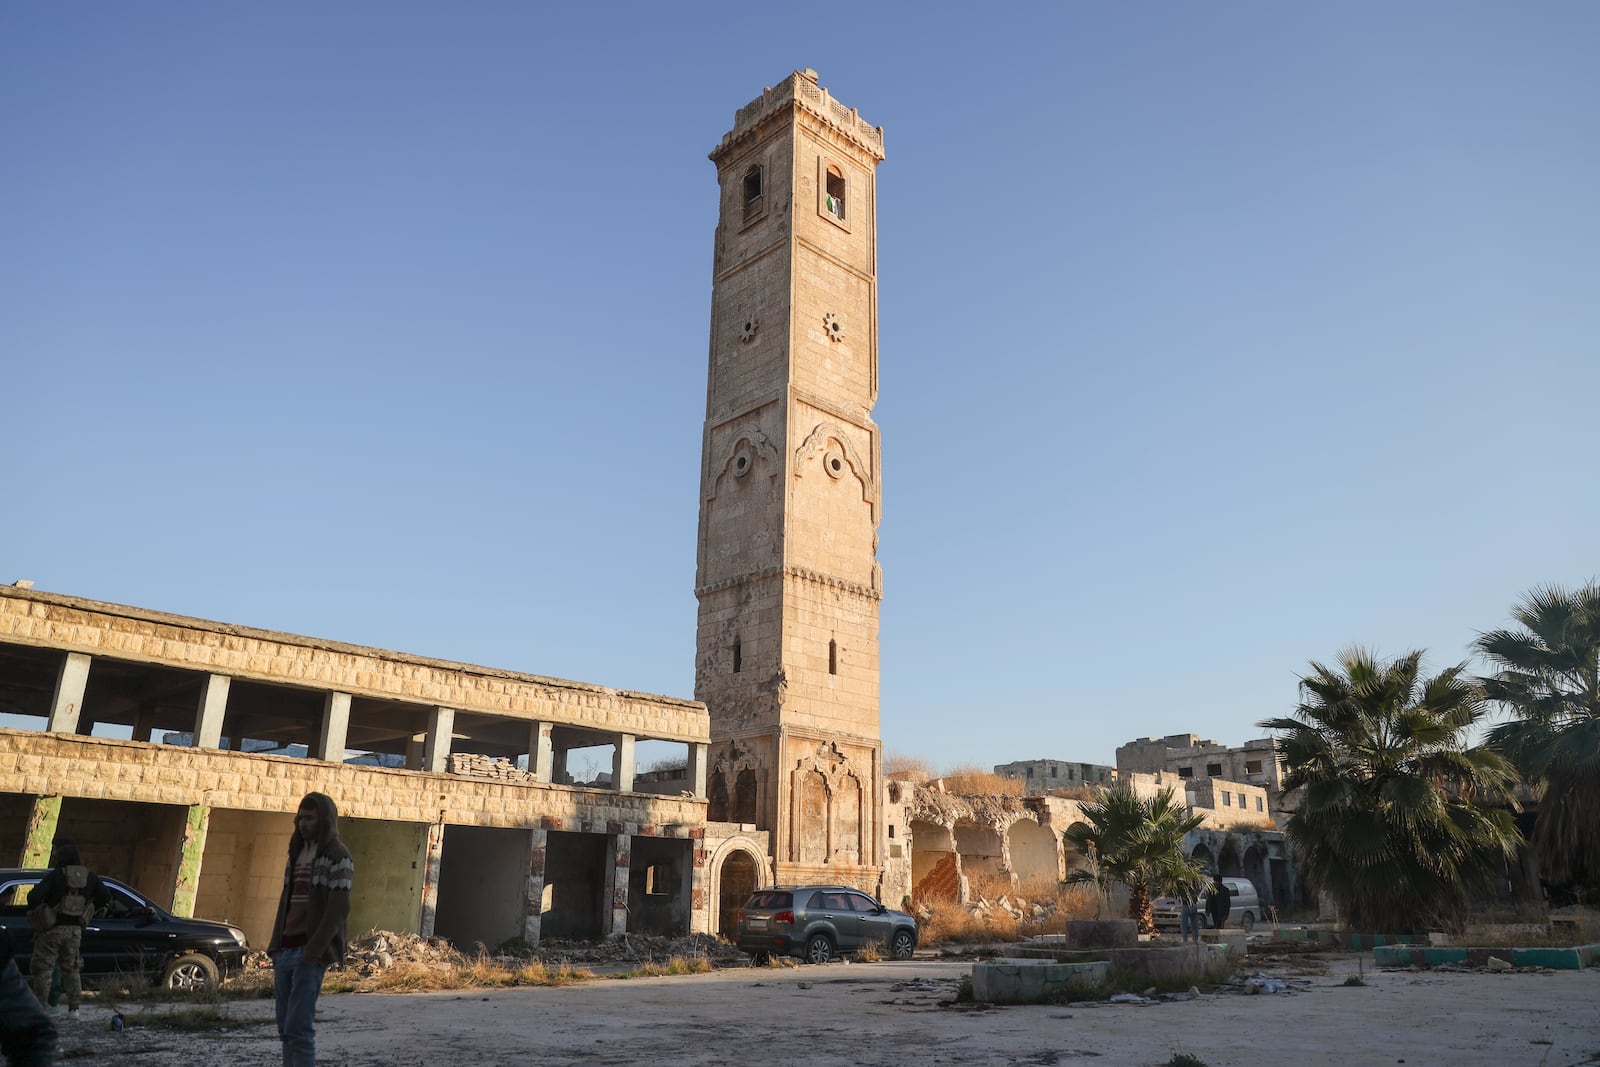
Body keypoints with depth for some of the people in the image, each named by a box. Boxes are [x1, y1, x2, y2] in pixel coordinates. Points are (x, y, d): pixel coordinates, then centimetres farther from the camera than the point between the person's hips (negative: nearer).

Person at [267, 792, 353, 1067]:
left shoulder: (337, 856, -6)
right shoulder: (297, 853, 19)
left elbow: (338, 908, -13)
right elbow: (285, 903, 21)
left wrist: (313, 951, -19)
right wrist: (275, 949, 14)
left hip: (310, 954, -8)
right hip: (286, 952, 8)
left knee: (299, 1028, -10)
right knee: (286, 1029, 9)